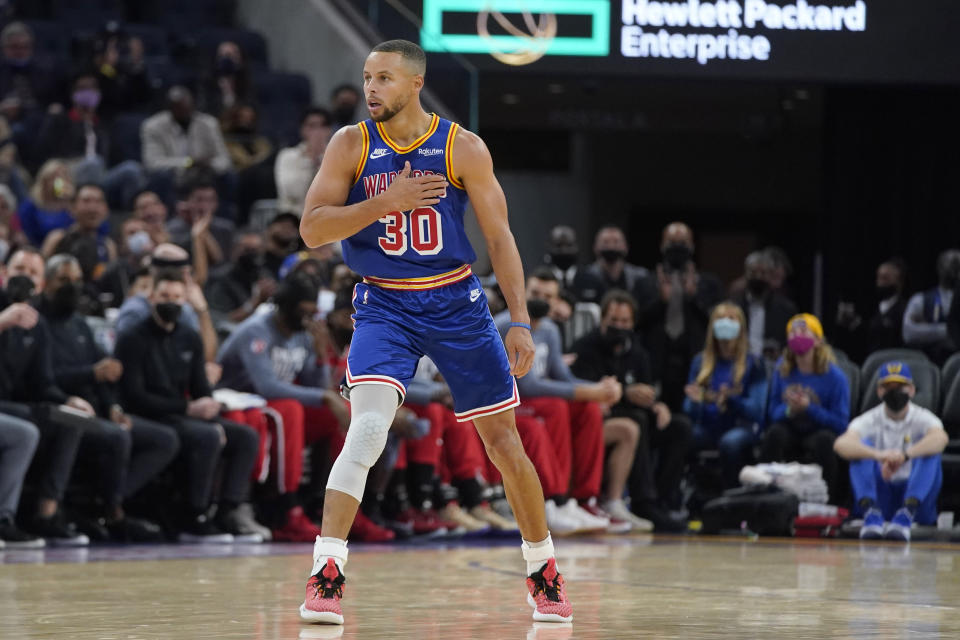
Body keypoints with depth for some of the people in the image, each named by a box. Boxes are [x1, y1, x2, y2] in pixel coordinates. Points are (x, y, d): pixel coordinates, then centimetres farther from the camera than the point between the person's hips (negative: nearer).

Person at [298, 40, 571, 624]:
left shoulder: (463, 148, -6)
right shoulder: (352, 145, -4)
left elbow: (499, 236, -3)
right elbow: (312, 229, -10)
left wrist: (521, 322, -9)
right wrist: (386, 201, -22)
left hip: (456, 302, 1)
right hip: (385, 306, -1)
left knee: (504, 439, 8)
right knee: (367, 427, -23)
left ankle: (543, 569, 27)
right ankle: (325, 575, -24)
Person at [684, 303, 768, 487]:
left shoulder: (753, 364, 4)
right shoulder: (701, 362, 14)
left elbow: (757, 410, -4)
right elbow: (689, 410, 13)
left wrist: (729, 400, -21)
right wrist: (696, 401, -11)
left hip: (740, 426, -3)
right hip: (707, 427, 3)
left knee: (730, 442, -39)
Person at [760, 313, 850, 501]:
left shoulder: (834, 376, -10)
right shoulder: (782, 370, 2)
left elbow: (841, 423, -10)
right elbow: (772, 413, 5)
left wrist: (809, 408, -21)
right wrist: (789, 410, -18)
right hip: (791, 434, 2)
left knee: (824, 438, -37)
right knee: (774, 433, -31)